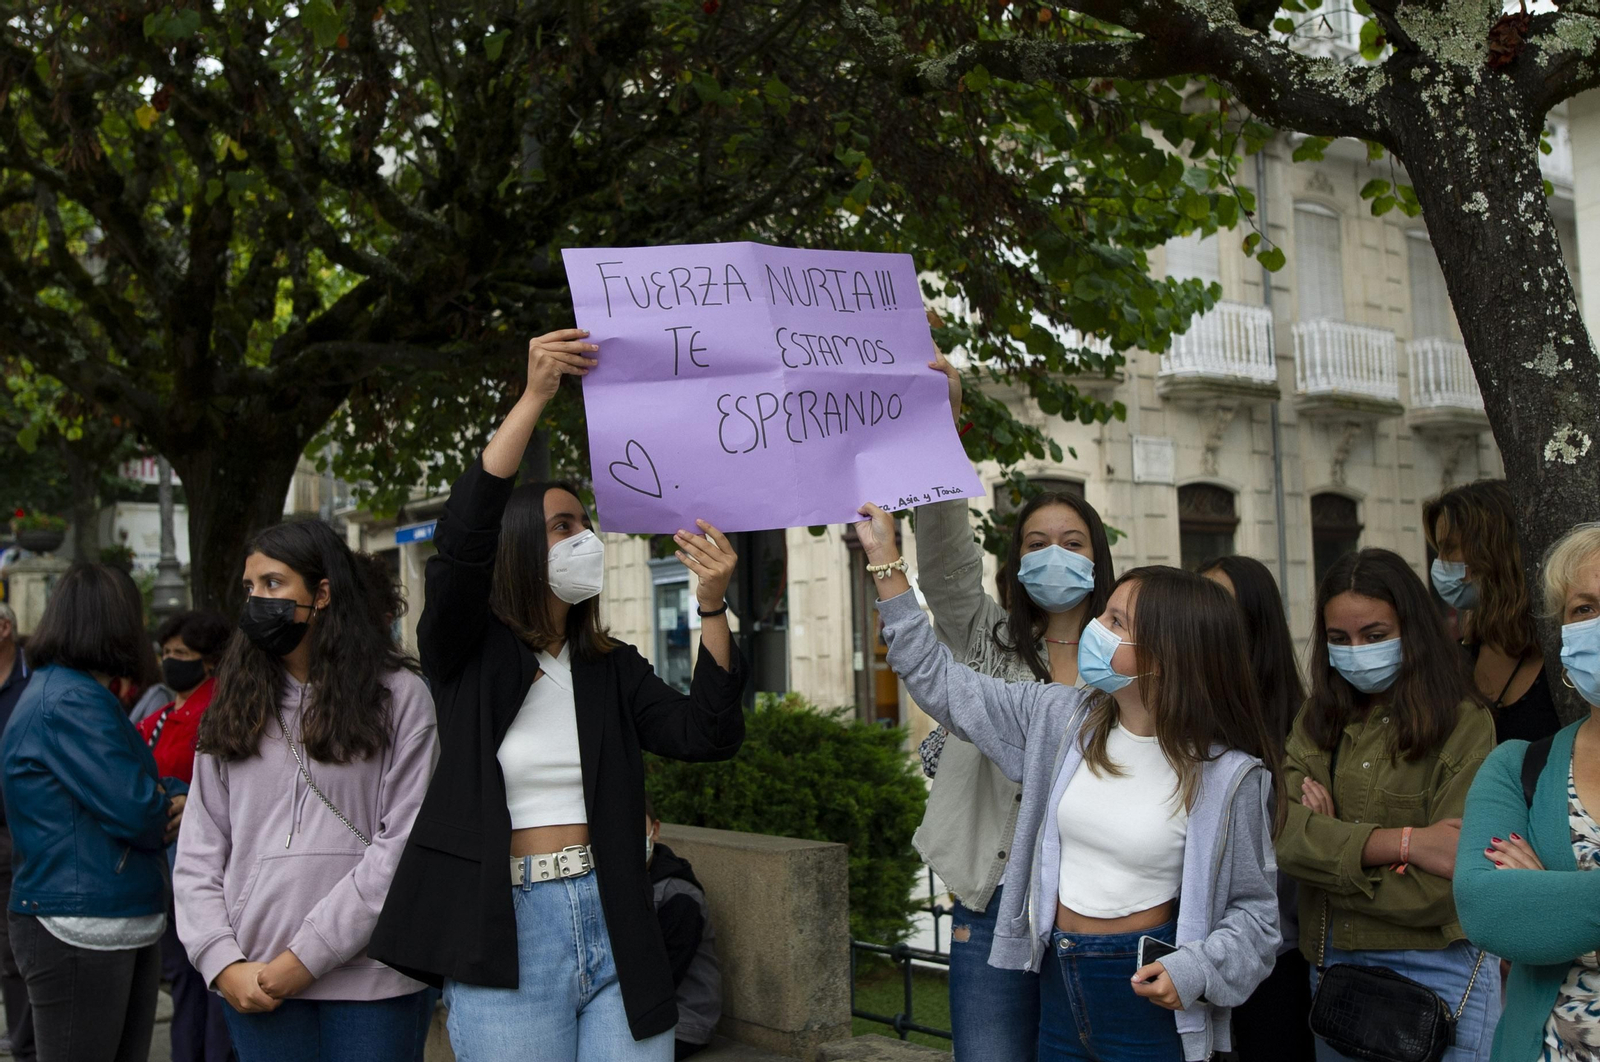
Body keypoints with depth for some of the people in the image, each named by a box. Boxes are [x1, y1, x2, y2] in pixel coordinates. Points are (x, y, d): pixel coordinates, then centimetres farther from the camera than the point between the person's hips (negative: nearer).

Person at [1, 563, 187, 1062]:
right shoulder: (72, 701, -16)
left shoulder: (68, 692, 17)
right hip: (79, 931, -10)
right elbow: (137, 811, -21)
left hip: (128, 925, 10)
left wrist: (180, 797, -4)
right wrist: (171, 805, 2)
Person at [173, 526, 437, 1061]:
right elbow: (197, 855, 9)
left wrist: (306, 957, -12)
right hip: (255, 985, 3)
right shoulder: (234, 709, 12)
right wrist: (223, 964, -5)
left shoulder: (399, 696, -1)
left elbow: (403, 847, -8)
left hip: (372, 981, -3)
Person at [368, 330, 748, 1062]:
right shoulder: (464, 656, 0)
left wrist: (713, 606, -14)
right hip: (505, 941, -3)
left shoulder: (612, 668, 11)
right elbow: (460, 538, -17)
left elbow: (707, 735, -2)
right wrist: (535, 397, -20)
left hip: (615, 929, 3)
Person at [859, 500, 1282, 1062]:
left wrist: (1193, 971, -23)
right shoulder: (1062, 719, -2)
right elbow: (944, 683, 5)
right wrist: (885, 561, 3)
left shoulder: (1226, 774, -13)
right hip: (1058, 985, 5)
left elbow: (1253, 910, -5)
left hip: (1146, 997, -4)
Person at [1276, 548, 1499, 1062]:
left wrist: (1331, 845, -10)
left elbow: (1440, 892, -17)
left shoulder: (1464, 725, -11)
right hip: (1330, 965, 5)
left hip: (1434, 974, -5)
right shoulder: (1318, 720, 5)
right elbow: (1283, 835, -11)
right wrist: (1403, 842, -21)